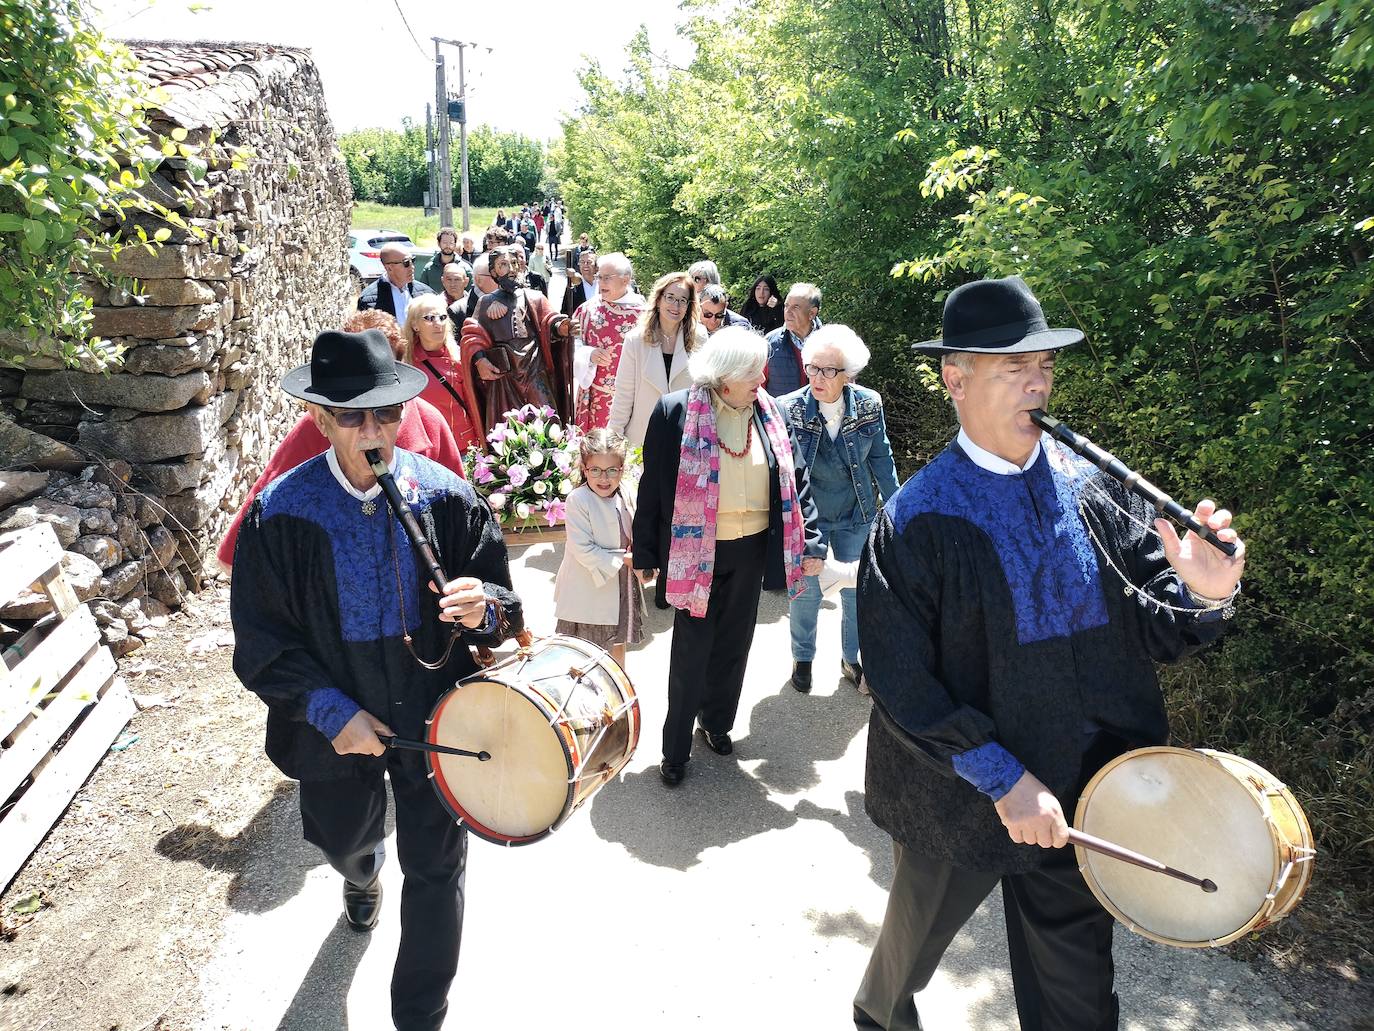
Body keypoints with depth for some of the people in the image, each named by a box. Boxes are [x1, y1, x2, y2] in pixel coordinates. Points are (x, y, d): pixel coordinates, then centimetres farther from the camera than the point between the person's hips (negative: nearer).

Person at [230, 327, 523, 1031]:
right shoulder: (279, 514, -16)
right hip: (335, 722, 1)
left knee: (436, 868, 8)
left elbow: (500, 603, -7)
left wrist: (484, 609, -31)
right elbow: (262, 643, -10)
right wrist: (330, 711, -20)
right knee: (344, 842, 29)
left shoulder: (447, 498, -14)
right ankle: (364, 878, 69)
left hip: (434, 713, -1)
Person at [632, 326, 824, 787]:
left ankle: (716, 722, 41)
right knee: (691, 651, 5)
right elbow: (653, 486, -6)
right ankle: (675, 749, 22)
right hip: (696, 550, -4)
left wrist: (811, 543, -2)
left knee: (733, 644, 18)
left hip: (752, 550, 4)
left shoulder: (768, 412, 0)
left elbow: (795, 480, 4)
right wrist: (645, 554, -3)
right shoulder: (675, 411, -11)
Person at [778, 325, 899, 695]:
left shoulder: (868, 404, -12)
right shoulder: (789, 408, -17)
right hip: (807, 516, -2)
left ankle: (852, 660, 38)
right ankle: (803, 658, 38)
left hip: (857, 516, 2)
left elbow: (881, 457, 2)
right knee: (806, 592, 12)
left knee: (857, 592, 14)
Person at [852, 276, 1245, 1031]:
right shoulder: (917, 519, -17)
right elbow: (900, 681, -17)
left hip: (1085, 800, 3)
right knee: (913, 943, 25)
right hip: (960, 801, -3)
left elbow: (1153, 630, -3)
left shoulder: (1095, 489, -6)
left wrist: (1202, 597, -23)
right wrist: (1001, 778, -20)